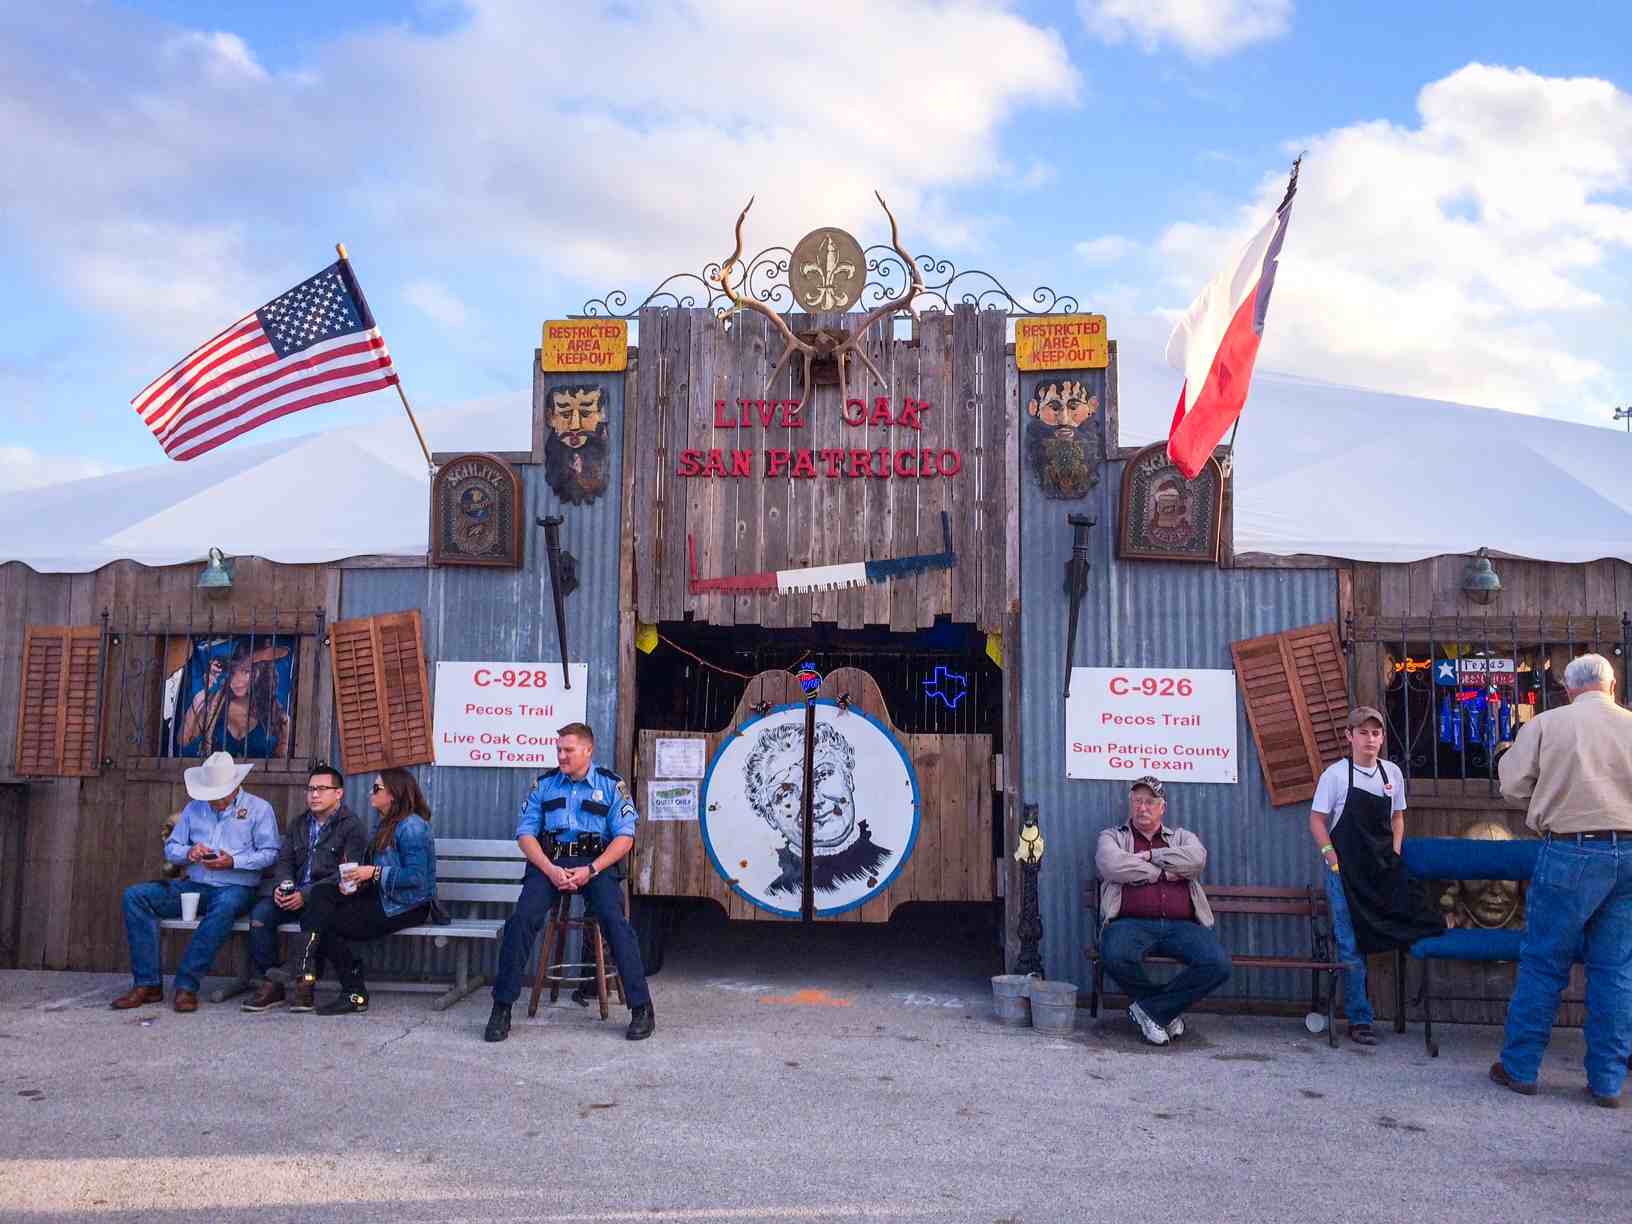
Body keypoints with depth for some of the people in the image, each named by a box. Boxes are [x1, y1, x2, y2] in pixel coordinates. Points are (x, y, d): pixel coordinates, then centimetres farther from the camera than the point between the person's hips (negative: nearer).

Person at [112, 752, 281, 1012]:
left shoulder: (258, 808, 3)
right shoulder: (194, 809, 17)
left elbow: (269, 853, -5)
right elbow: (170, 849, 17)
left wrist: (233, 862, -17)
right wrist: (188, 853, -5)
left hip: (236, 887, -5)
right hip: (194, 885, 5)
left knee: (225, 906, -41)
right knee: (135, 895, -14)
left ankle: (186, 985, -32)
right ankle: (148, 983, -17)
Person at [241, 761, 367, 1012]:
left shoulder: (352, 826, -4)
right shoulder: (298, 823, 20)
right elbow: (284, 860, 17)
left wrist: (306, 895, -20)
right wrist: (282, 885, -8)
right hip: (295, 893, 6)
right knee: (260, 912, -19)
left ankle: (305, 981, -21)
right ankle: (270, 983, -13)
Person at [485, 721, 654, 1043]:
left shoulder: (611, 784, 7)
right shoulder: (544, 784, 14)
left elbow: (625, 836, -1)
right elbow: (525, 832, 7)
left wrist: (590, 870, -14)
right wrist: (551, 870, -10)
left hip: (595, 863, -2)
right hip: (548, 862, 2)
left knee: (615, 920, -25)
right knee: (522, 919, -23)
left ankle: (641, 1008, -18)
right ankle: (501, 1008, -12)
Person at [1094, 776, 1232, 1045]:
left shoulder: (1182, 837, 25)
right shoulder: (1112, 837, 20)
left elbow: (1197, 859, 0)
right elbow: (1112, 865, -4)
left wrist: (1150, 856, 0)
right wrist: (1162, 874, 0)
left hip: (1181, 925, 2)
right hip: (1132, 924, -2)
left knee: (1218, 964, -26)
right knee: (1117, 956, -36)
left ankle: (1149, 1009, -8)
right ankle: (1168, 1009, -6)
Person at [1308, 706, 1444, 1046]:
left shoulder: (1392, 773, 6)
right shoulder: (1336, 773, -6)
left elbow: (1397, 817, 17)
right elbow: (1317, 819, -4)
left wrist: (1394, 854, 4)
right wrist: (1332, 857, -12)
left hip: (1383, 869, 4)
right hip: (1345, 870, -4)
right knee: (1352, 947, -2)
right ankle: (1359, 1019, 7)